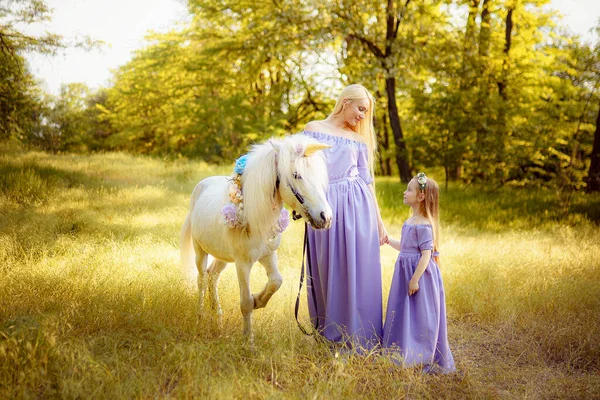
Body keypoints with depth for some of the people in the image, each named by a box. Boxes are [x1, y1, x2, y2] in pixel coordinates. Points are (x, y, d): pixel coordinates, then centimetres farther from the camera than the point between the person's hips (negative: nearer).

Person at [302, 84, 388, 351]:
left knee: (359, 273, -1)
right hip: (324, 207, -1)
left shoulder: (359, 140, 14)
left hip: (357, 208, 2)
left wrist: (379, 220, 9)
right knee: (328, 273, 5)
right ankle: (330, 336, 20)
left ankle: (359, 338, 9)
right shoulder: (313, 129, 9)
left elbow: (367, 181, 13)